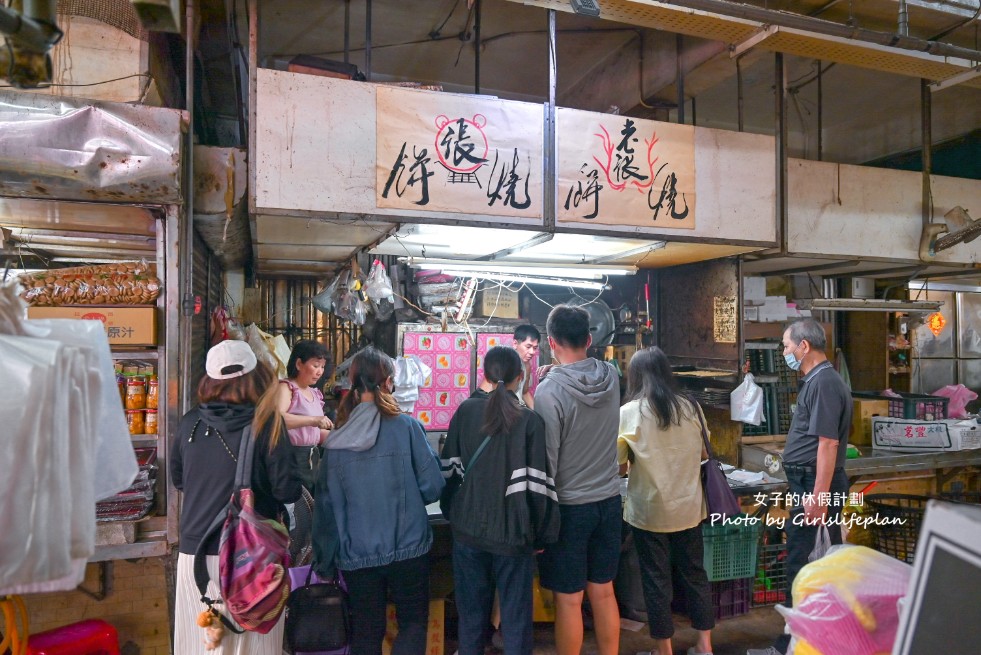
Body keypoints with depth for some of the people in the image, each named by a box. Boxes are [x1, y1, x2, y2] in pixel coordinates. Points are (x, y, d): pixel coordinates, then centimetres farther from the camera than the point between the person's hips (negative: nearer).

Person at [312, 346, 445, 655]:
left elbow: (325, 505, -1)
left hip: (356, 555, 2)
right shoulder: (406, 427, -11)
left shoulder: (336, 441, -4)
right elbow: (432, 486, -9)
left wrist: (324, 560, 11)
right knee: (413, 622, 17)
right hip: (407, 548, -2)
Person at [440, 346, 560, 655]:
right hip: (513, 532, -3)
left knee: (471, 612, 17)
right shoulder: (530, 420, -11)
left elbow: (450, 469, 2)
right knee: (516, 616, 11)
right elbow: (536, 484, -12)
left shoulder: (465, 411, -3)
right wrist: (541, 534, -1)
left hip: (468, 528, 3)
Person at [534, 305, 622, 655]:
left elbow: (546, 462, -17)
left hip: (569, 507, -6)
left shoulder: (549, 391, -20)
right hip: (609, 501, 6)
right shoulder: (611, 378, -3)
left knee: (569, 600, 8)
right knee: (603, 592, 18)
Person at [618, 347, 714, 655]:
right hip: (688, 508, 4)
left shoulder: (628, 412, -12)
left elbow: (619, 467, -6)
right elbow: (703, 454, 12)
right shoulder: (692, 408, -1)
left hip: (649, 511, -3)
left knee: (656, 579, 9)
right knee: (694, 573, 17)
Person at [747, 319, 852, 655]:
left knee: (803, 565, -3)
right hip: (813, 483, 10)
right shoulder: (817, 380, 14)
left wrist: (819, 496, -24)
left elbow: (828, 443, -23)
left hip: (815, 484, -10)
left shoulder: (823, 383, -18)